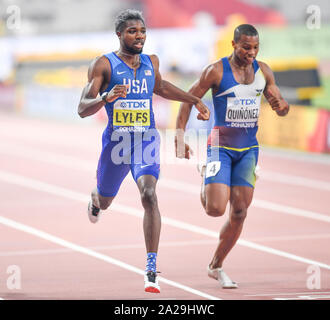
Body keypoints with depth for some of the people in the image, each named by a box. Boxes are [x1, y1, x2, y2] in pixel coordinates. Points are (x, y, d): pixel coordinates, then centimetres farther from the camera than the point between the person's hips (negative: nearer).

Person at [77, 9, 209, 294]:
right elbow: (83, 109, -15)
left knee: (149, 196, -23)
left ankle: (152, 270, -25)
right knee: (105, 202, 20)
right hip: (116, 141, -1)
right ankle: (95, 198, 63)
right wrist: (106, 97, -34)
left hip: (146, 140, 1)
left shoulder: (151, 62, 5)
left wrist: (195, 100, 26)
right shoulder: (104, 64, -9)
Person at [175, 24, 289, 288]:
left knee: (239, 212, 0)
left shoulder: (263, 71, 3)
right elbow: (188, 100, -5)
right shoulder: (216, 71, -12)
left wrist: (280, 105, -15)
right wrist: (180, 138, -13)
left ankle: (216, 266, 16)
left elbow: (282, 109, 10)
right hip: (221, 147, -4)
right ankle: (206, 180, 21)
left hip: (249, 149, 4)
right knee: (216, 209, -16)